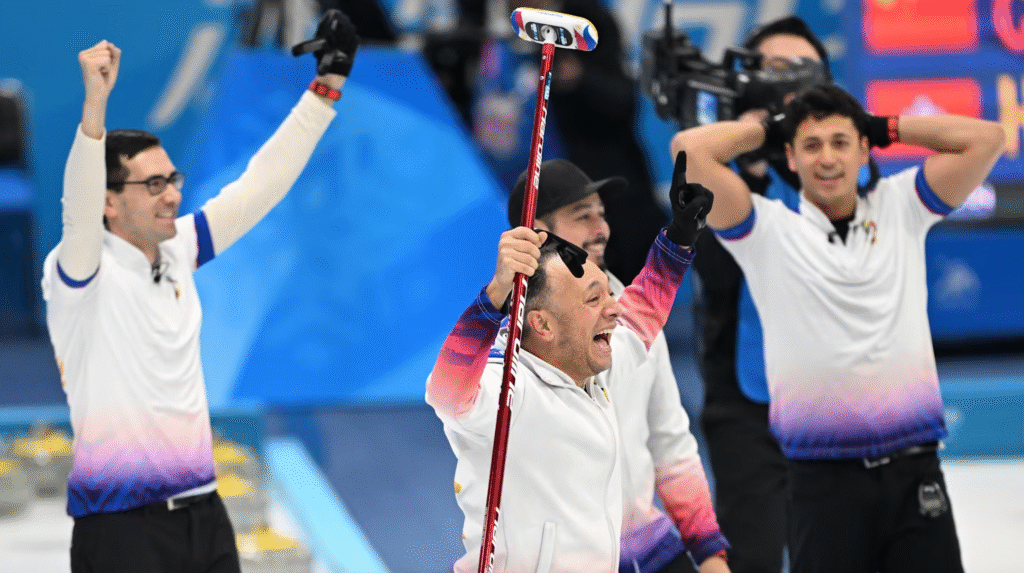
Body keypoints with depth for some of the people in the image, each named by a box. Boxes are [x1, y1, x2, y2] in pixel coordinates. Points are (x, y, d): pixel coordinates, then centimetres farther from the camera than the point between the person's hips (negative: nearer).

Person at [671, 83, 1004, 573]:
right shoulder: (767, 231, 2)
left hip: (913, 472, 2)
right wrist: (769, 129, 8)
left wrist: (884, 127, 9)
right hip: (826, 480, -2)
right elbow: (690, 148, -7)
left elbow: (986, 139, 6)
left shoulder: (900, 208, 10)